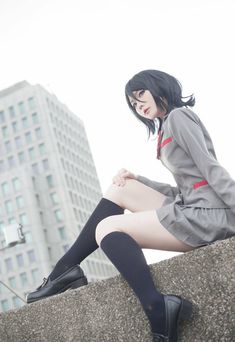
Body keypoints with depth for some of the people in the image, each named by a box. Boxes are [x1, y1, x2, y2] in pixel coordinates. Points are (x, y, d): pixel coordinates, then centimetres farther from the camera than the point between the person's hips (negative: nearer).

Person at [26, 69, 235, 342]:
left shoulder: (178, 115, -2)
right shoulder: (168, 128, 25)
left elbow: (211, 168, -13)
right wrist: (137, 180, 11)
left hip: (208, 213, -9)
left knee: (107, 228, -8)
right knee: (118, 189, 11)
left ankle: (158, 310, -24)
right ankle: (66, 269, 8)